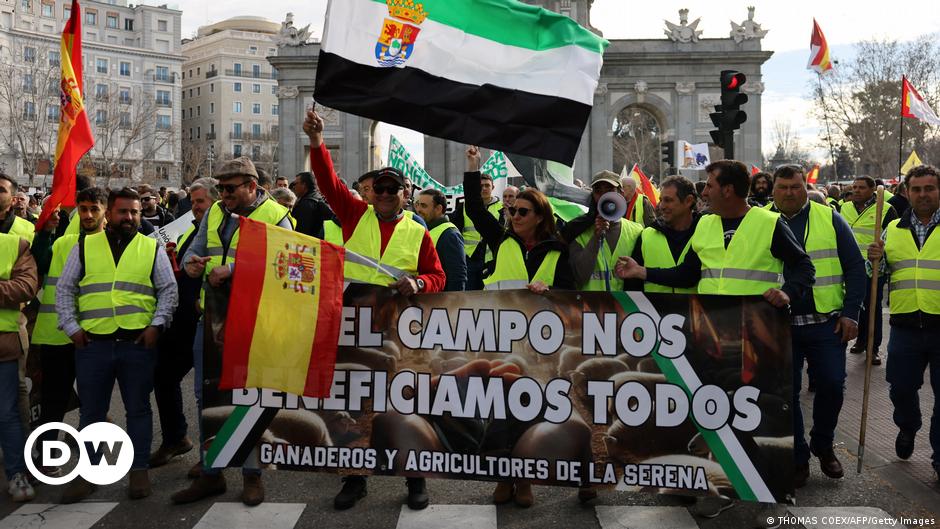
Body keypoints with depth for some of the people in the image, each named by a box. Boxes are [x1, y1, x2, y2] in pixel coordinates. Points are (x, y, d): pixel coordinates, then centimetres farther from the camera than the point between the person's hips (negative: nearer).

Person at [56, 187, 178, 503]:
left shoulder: (152, 249, 7)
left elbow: (168, 290, 6)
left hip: (139, 344, -1)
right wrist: (71, 326, 1)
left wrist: (157, 325, -5)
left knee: (138, 409, 7)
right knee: (91, 411, 8)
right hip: (92, 343, 1)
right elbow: (65, 289, 10)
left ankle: (139, 471, 17)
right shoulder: (84, 247, 9)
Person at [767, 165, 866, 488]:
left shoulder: (830, 219, 3)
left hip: (825, 323, 0)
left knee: (832, 386, 3)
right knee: (787, 392, 4)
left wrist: (851, 313, -5)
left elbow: (855, 267, 2)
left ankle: (823, 446, 28)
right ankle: (797, 458, 20)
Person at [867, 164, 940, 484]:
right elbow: (880, 273, 16)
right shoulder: (893, 230, 10)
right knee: (901, 388, 12)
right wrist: (876, 259, -5)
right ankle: (907, 428, 41)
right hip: (905, 326, 3)